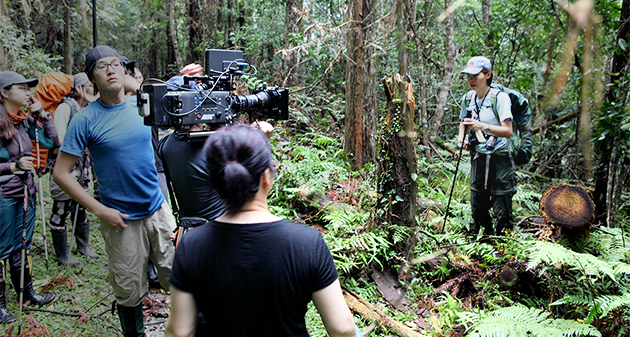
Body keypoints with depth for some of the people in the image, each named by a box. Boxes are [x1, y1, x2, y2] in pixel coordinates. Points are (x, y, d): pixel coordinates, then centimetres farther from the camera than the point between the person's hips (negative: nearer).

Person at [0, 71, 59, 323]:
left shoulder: (25, 122, 6)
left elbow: (52, 142, 7)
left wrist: (42, 113, 2)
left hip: (26, 192, 7)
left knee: (23, 245, 18)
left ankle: (27, 292, 31)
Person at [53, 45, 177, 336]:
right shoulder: (86, 120, -9)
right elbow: (61, 173, -7)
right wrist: (100, 210, -12)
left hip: (158, 211, 3)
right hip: (122, 220, -3)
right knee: (130, 294, 9)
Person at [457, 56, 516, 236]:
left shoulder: (500, 97, -12)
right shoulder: (468, 98, 6)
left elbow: (508, 131, -20)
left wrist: (483, 127, -33)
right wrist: (462, 136, 4)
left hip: (500, 159, -6)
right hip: (478, 158, 6)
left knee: (502, 211, -3)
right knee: (477, 206, 13)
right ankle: (487, 237, 33)